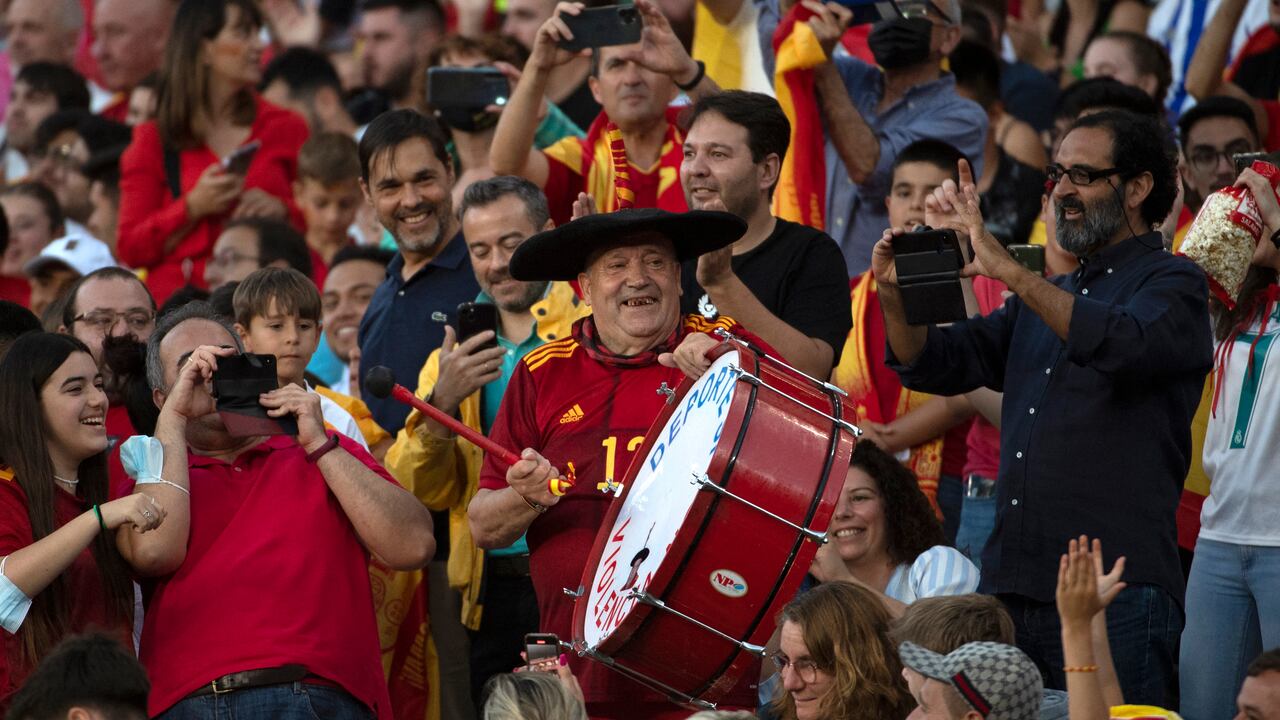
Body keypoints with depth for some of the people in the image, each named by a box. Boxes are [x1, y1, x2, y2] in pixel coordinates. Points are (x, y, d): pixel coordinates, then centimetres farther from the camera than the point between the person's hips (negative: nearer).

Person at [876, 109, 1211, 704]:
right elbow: (930, 366, 20)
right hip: (1011, 588, 7)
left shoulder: (1173, 285, -1)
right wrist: (895, 292, -1)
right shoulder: (1046, 295, 23)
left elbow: (1125, 347, -23)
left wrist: (1008, 271, -27)